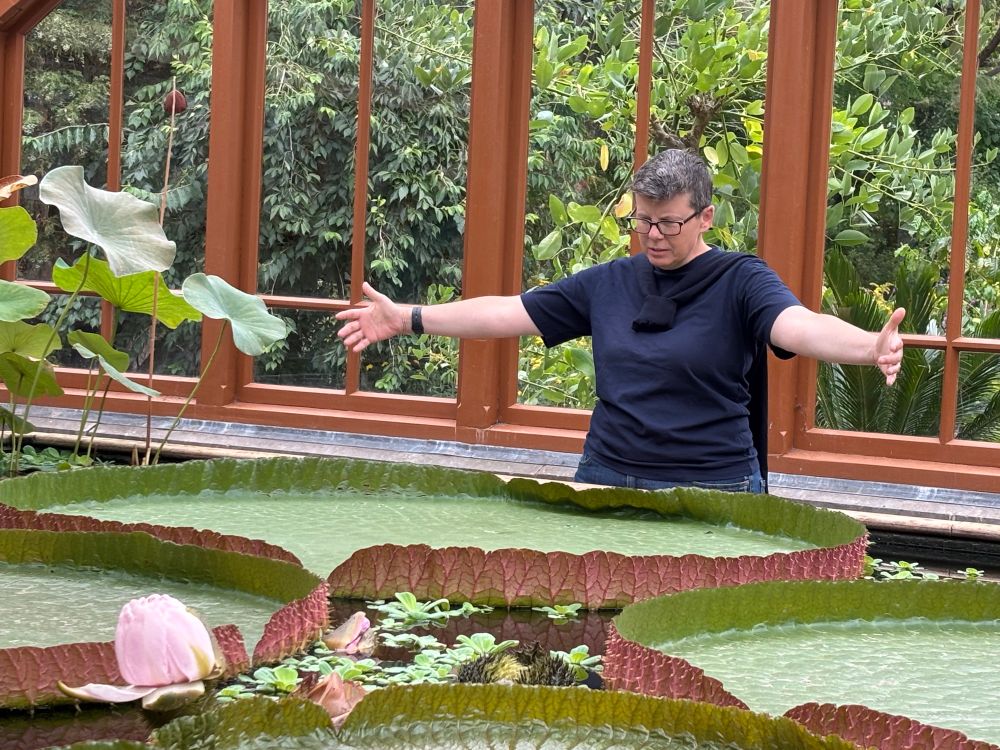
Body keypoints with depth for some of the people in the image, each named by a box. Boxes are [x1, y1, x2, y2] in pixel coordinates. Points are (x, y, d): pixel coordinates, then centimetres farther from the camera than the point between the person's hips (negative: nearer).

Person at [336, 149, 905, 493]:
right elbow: (509, 313, 11)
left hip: (713, 494, -4)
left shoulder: (741, 281, -5)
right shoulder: (608, 283, 9)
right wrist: (408, 319, 8)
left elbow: (800, 326, -23)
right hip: (607, 482, 4)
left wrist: (871, 346, -44)